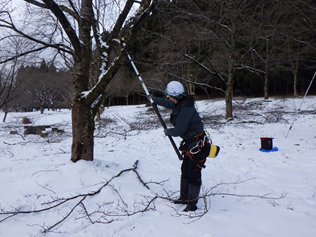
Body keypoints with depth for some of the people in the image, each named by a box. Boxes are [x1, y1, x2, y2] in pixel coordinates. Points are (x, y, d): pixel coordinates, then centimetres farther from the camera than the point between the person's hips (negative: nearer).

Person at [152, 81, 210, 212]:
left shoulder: (186, 109, -26)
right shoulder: (180, 104, 3)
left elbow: (178, 131, -25)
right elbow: (168, 103, 27)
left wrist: (167, 131, -4)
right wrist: (154, 99, 42)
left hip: (197, 145, -10)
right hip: (189, 143, 11)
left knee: (194, 174, -3)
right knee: (185, 171, 18)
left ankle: (192, 203, 6)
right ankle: (184, 197, 31)